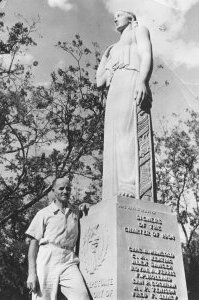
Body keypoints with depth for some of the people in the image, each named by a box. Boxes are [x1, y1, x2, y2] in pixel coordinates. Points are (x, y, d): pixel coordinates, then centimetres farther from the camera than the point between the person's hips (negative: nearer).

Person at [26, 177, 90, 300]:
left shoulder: (76, 213, 19)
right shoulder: (44, 213, 8)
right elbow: (34, 243, 4)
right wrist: (31, 273, -7)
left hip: (69, 262, 2)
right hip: (47, 262, -2)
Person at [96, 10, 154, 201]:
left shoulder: (139, 30, 23)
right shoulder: (115, 50, 41)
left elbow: (147, 55, 0)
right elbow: (100, 82, 31)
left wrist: (142, 81, -19)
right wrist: (105, 56, 37)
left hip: (131, 81, -7)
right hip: (114, 92, 7)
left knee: (125, 132, -28)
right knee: (112, 144, -11)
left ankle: (129, 193, -40)